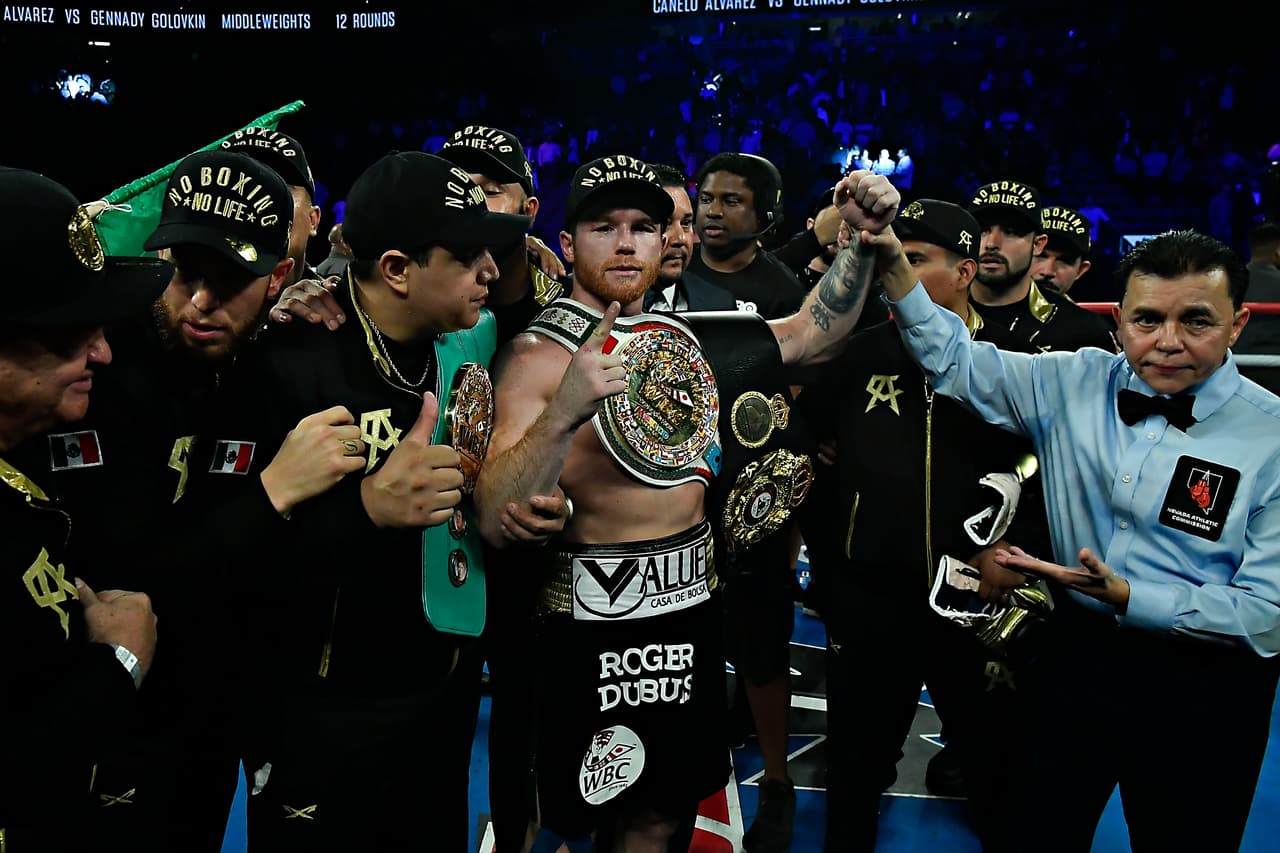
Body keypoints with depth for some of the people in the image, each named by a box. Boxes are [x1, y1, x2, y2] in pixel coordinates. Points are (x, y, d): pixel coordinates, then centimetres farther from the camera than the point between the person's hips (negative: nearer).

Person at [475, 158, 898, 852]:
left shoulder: (678, 335, 7)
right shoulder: (540, 353, -13)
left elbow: (814, 330, 13)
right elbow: (495, 522, -23)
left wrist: (862, 236, -1)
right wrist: (564, 412, -37)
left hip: (691, 607, 6)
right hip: (598, 620, -6)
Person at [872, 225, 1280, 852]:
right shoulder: (1075, 385, -4)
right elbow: (954, 361, 0)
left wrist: (1124, 596, -25)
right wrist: (892, 266, -14)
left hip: (1202, 687, -2)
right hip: (1077, 656, 3)